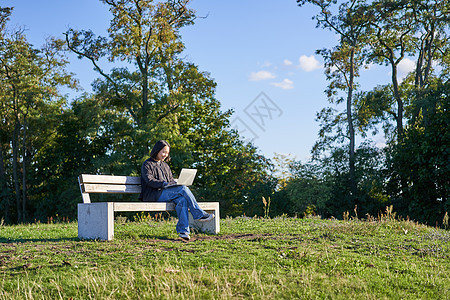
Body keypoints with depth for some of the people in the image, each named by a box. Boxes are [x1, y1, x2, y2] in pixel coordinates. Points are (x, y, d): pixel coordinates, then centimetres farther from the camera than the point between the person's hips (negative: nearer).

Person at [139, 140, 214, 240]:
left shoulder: (165, 166, 27)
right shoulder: (147, 164, 5)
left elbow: (171, 180, 24)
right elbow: (150, 180, -10)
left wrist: (177, 183, 0)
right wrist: (164, 184, -23)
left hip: (166, 193, 6)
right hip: (153, 196, -6)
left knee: (182, 200, -30)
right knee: (183, 189, -27)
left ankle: (183, 230, -36)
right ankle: (200, 214, -21)